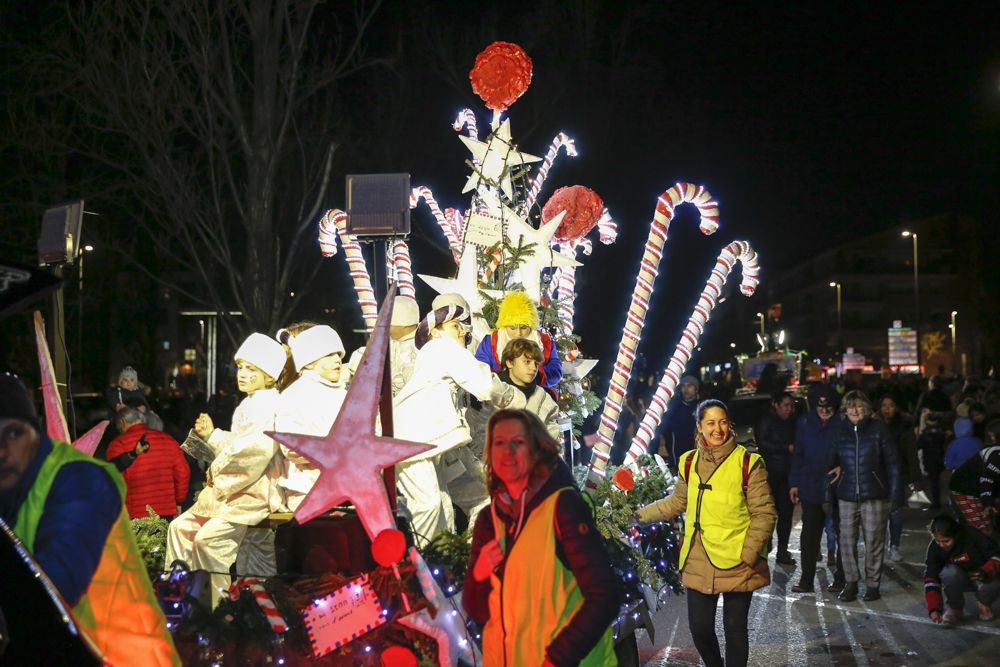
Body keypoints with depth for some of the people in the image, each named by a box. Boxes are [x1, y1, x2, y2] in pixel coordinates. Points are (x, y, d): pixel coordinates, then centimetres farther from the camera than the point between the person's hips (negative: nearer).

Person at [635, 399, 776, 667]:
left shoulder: (748, 463, -8)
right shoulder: (689, 462, 5)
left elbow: (764, 513, -7)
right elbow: (678, 501, 18)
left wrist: (749, 553, -13)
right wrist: (641, 514, 11)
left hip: (736, 564, -3)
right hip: (698, 562, 4)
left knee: (734, 627, 6)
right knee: (699, 627, 6)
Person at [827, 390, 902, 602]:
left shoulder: (877, 429, -1)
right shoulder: (840, 431, 6)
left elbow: (892, 462, -1)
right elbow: (832, 460, 16)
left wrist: (894, 494, -5)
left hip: (874, 495, -2)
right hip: (846, 495, 2)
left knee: (873, 540, 2)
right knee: (847, 539, 2)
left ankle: (873, 584, 14)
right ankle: (850, 582, 15)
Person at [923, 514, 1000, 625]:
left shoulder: (973, 536, -26)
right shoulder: (934, 547, -20)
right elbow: (931, 578, -19)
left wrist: (986, 572, -38)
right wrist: (934, 609, -28)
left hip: (979, 575, -1)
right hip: (958, 579, 1)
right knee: (950, 573, -34)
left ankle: (984, 602, 2)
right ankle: (955, 608, -8)